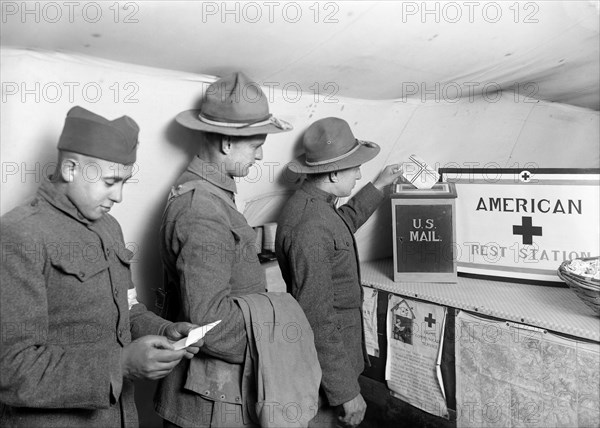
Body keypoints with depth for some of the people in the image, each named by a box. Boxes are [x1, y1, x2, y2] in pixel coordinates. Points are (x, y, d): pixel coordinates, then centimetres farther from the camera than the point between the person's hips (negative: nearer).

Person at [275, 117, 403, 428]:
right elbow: (318, 319, -27)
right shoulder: (310, 228, -28)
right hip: (326, 353, -9)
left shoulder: (311, 202, 3)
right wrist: (346, 392, -21)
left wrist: (379, 186, 28)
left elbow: (342, 225, 27)